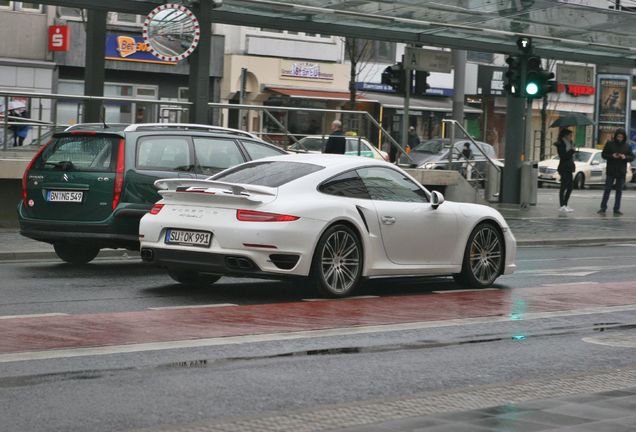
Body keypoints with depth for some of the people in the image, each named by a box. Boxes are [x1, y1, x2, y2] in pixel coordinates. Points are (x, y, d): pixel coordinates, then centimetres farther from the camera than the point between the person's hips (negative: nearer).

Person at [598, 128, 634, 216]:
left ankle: (617, 209, 10)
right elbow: (603, 155, 1)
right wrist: (612, 156, -17)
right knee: (607, 189, -1)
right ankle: (603, 208, 4)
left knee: (619, 191, 5)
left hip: (621, 172, 2)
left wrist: (625, 157, -14)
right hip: (610, 172, -2)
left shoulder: (627, 146, 5)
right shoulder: (609, 144, -1)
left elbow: (632, 157, 7)